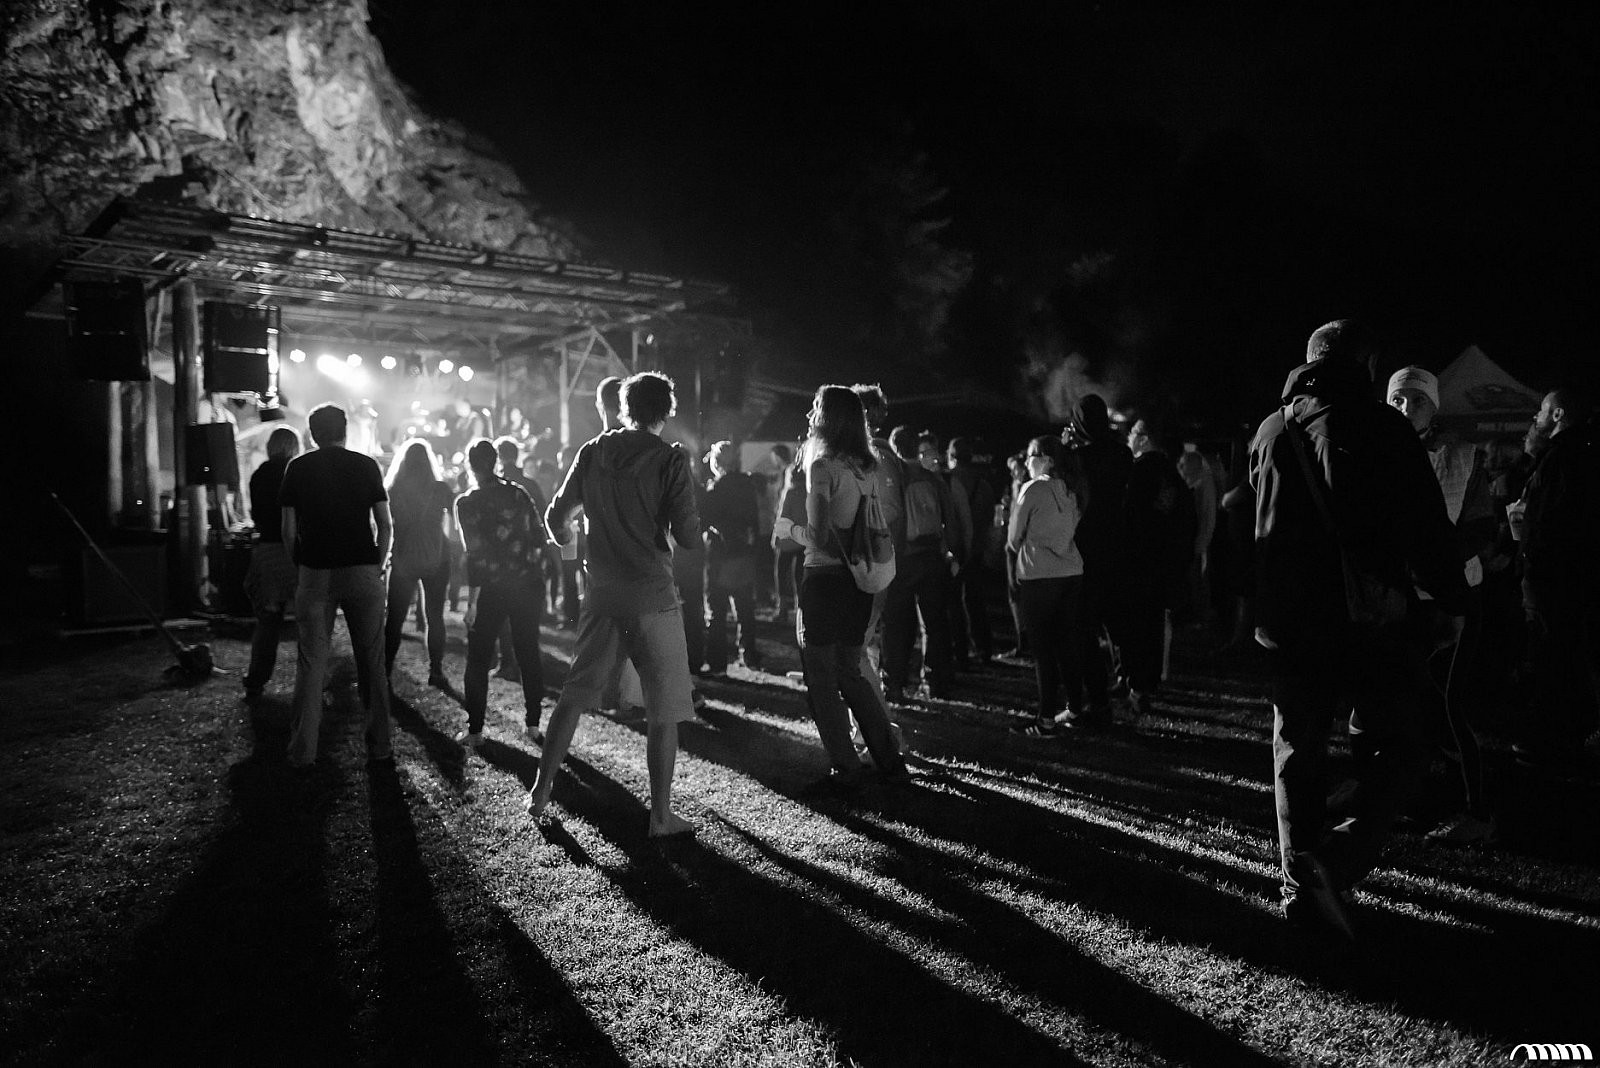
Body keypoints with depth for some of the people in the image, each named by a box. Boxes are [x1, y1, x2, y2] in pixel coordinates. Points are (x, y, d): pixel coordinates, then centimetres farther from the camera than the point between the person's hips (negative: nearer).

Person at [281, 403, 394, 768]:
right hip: (363, 571, 0)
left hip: (315, 573, 0)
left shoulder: (298, 468, 4)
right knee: (371, 662, 6)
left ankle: (302, 752, 6)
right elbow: (385, 525, 1)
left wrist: (300, 564, 15)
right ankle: (379, 747, 11)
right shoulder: (367, 466, 4)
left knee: (311, 662, 5)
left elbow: (289, 529, 3)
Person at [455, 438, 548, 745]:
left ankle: (475, 731, 8)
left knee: (478, 660, 7)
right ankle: (533, 723, 19)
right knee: (529, 654, 13)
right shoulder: (519, 493, 3)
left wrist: (472, 601, -10)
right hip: (526, 586, 4)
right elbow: (539, 538, 3)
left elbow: (475, 554, -13)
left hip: (491, 589, -4)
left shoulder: (467, 503, -9)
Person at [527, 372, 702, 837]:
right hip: (652, 598, -4)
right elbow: (688, 536, -11)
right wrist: (684, 475, 2)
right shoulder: (669, 459, -8)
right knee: (663, 710, 4)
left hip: (601, 595, 5)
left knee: (574, 695, 17)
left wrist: (571, 548, 33)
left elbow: (555, 518, 11)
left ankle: (541, 790, 24)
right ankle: (661, 816, 8)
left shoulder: (592, 453, 5)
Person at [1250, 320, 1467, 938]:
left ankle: (1301, 883, 15)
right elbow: (1427, 523, -6)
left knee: (1297, 751, 13)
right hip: (1367, 616, -4)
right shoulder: (1382, 425, -6)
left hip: (1286, 620, 5)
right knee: (1397, 746, 7)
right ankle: (1339, 861, -9)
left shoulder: (1270, 431, 9)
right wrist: (1452, 593, 5)